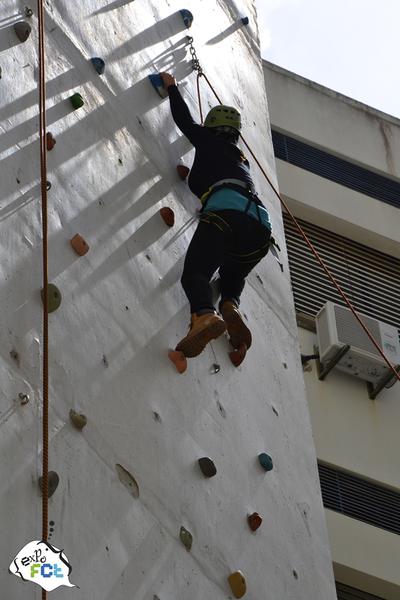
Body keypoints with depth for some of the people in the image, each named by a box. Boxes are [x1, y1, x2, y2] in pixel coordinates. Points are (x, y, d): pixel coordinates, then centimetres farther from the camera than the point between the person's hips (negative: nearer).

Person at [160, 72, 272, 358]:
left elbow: (184, 119, 36)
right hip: (261, 223, 6)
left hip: (226, 210, -6)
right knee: (233, 276, 25)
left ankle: (205, 315, -45)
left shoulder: (209, 141, 24)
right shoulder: (242, 157, 40)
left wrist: (172, 87, 50)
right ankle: (231, 308, -11)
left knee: (195, 271, -11)